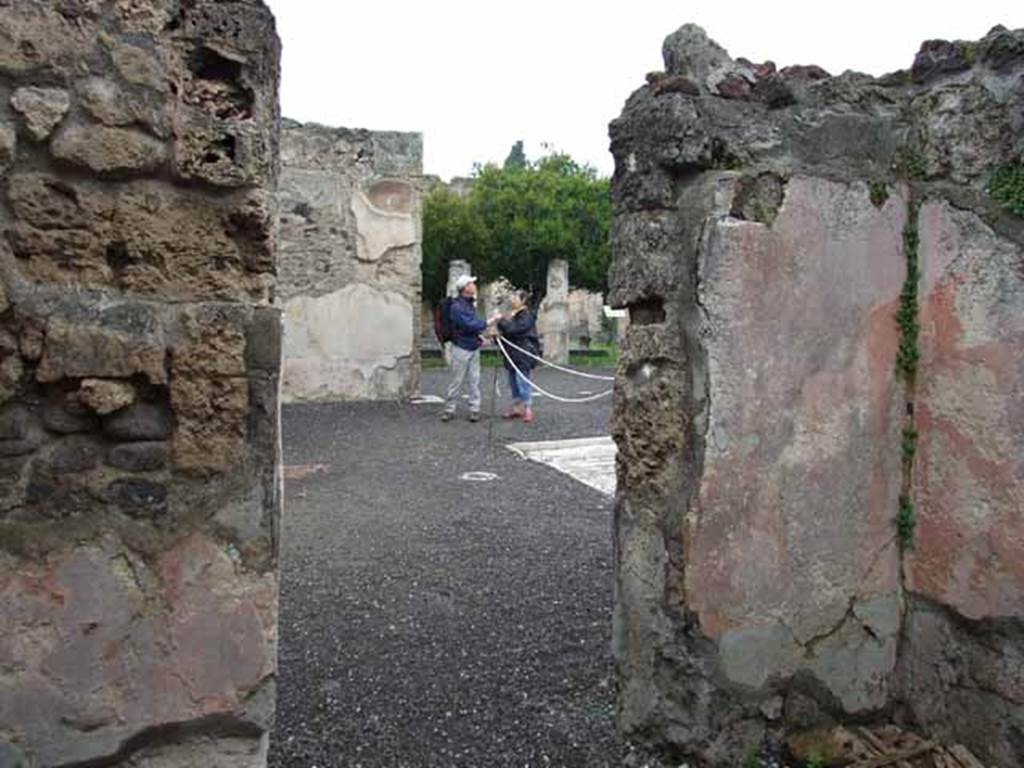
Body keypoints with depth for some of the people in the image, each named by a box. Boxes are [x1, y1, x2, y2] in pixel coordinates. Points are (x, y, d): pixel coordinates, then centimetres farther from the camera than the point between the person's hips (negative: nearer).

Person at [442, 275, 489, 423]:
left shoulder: (470, 303, 9)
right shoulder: (457, 306, -18)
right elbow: (469, 325, -23)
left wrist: (478, 335, 3)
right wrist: (489, 322, -18)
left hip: (473, 347, 7)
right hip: (462, 348, -7)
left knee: (474, 380, 8)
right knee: (457, 381, 0)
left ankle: (474, 409, 14)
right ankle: (449, 409, 12)